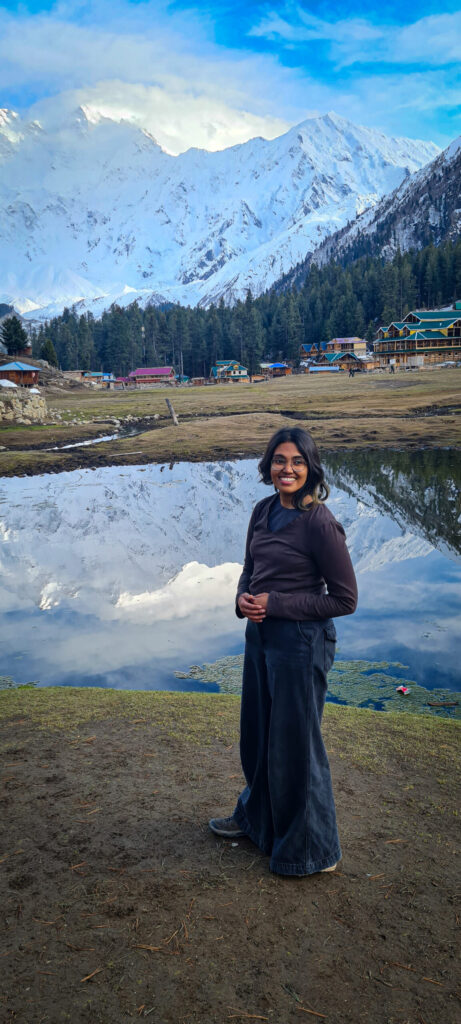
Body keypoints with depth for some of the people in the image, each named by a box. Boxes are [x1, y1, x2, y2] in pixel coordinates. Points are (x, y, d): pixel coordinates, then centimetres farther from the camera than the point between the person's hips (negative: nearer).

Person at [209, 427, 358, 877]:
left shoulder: (319, 523, -18)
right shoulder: (263, 511, 4)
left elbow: (344, 599, -15)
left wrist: (275, 604, -17)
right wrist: (243, 597, -6)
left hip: (301, 642, -7)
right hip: (260, 634, 8)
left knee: (294, 742, 7)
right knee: (256, 734, 23)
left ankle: (311, 851, 29)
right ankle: (255, 817, 48)